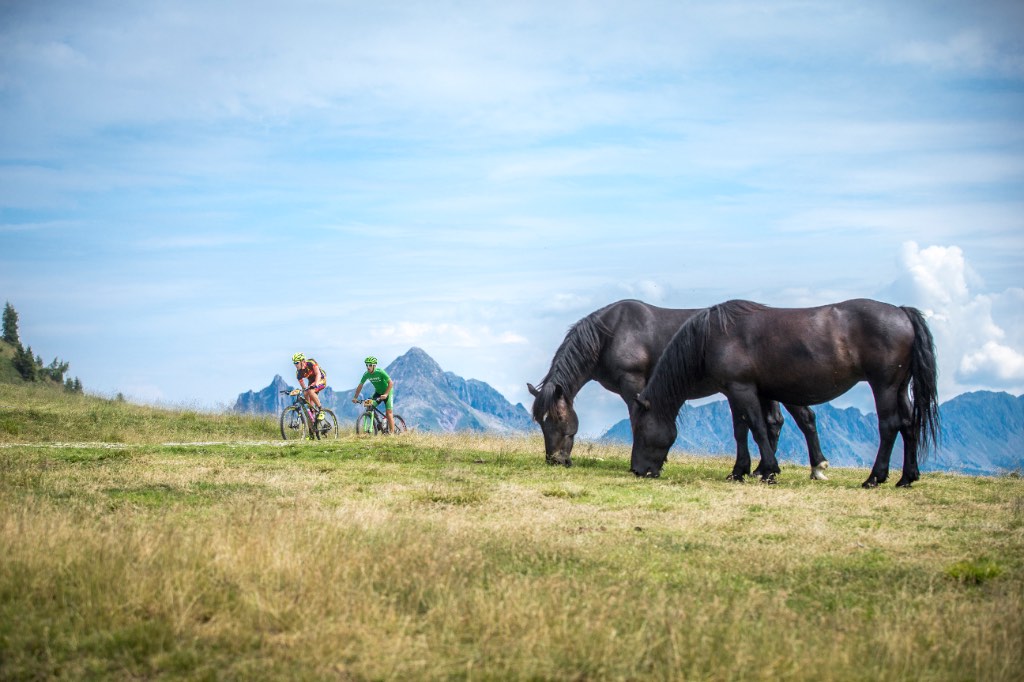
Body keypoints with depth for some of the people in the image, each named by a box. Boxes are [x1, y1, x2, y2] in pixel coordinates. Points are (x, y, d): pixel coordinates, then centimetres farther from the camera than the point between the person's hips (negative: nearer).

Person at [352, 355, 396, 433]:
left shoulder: (380, 372, -27)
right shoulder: (366, 374, -11)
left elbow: (391, 383, -30)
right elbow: (360, 386, -3)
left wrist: (385, 394, -40)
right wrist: (355, 397, -11)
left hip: (387, 392, -6)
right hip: (378, 392, 6)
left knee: (389, 412, -14)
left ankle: (391, 433, -12)